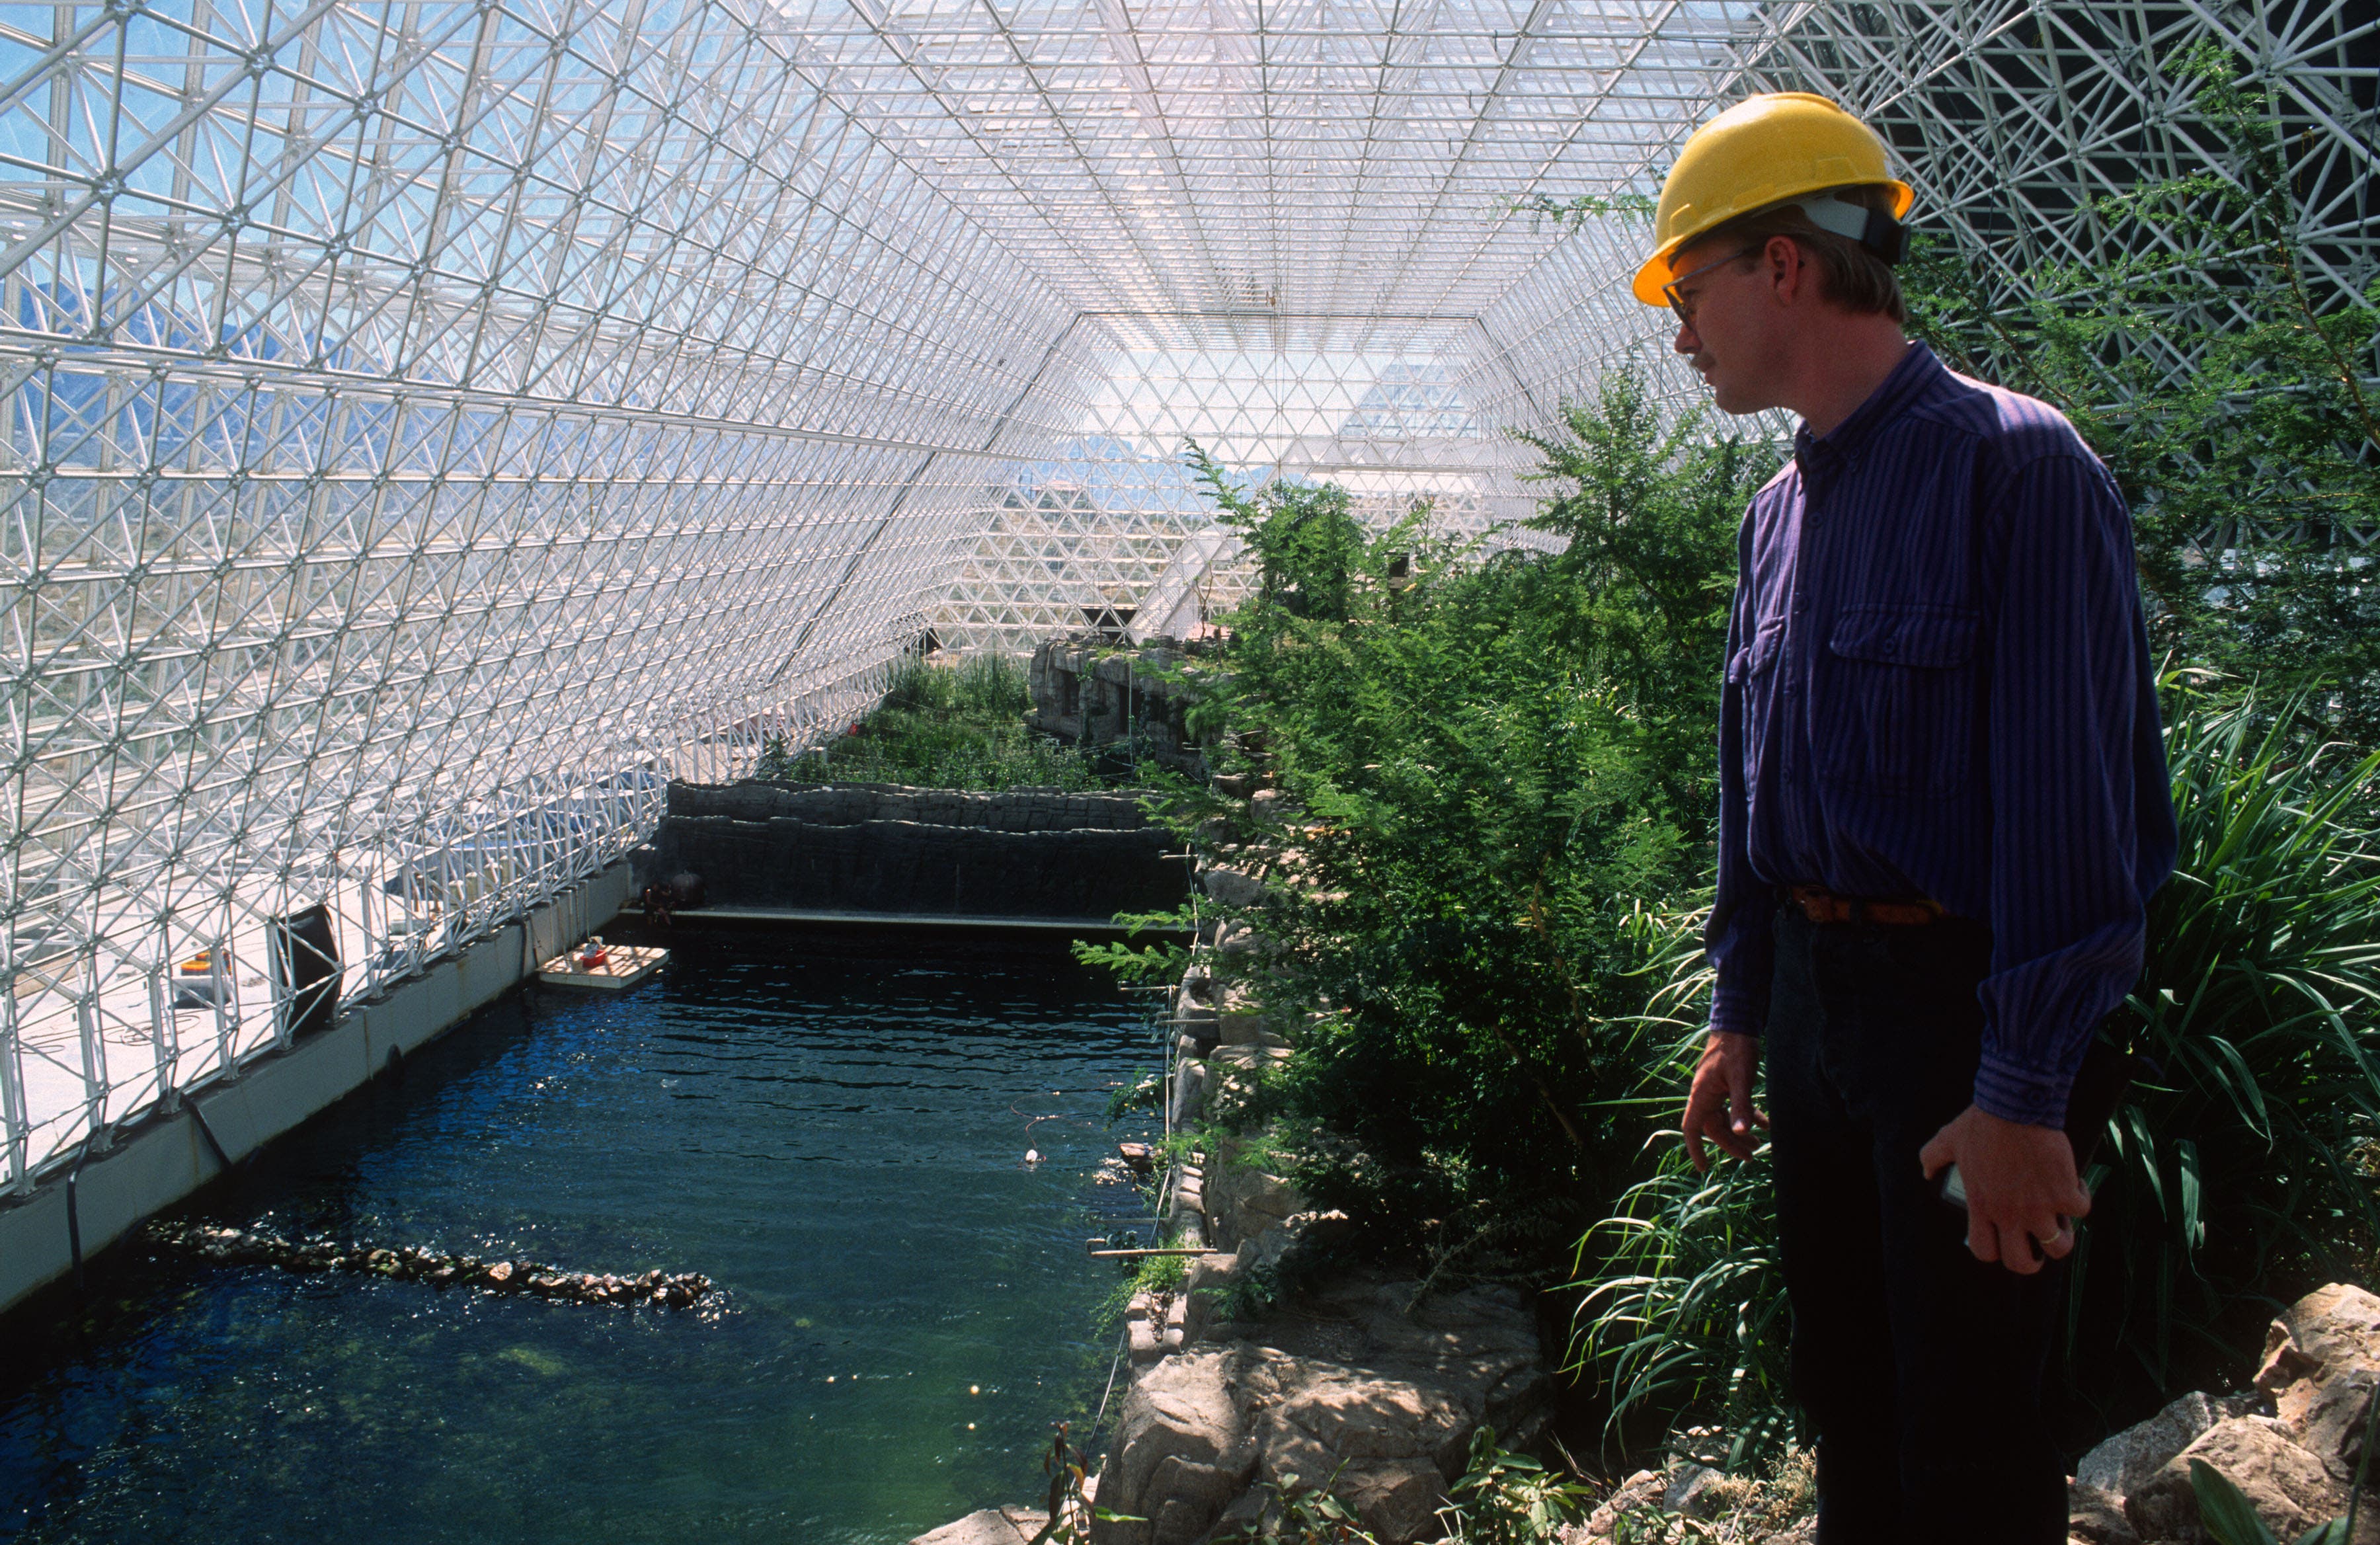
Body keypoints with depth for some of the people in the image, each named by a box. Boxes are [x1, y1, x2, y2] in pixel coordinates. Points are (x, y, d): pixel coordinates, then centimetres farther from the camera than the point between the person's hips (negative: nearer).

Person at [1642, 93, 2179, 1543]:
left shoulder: (2016, 467, -15)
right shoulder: (1781, 511, 10)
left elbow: (2078, 806, -19)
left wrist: (2024, 1094, -21)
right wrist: (1740, 1017, 16)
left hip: (1958, 998, -7)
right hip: (1813, 988, 8)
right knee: (1846, 1397, 19)